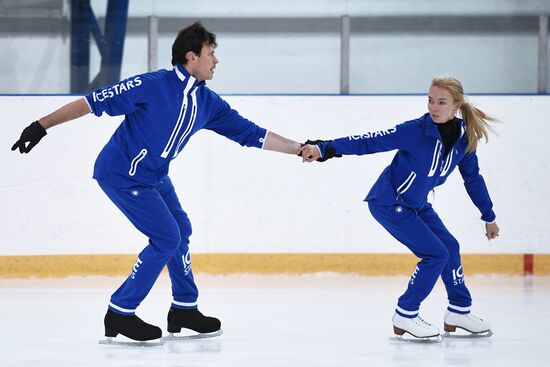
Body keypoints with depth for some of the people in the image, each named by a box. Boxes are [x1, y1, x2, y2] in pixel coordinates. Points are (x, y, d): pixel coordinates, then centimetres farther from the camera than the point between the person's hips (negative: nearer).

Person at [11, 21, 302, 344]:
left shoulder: (208, 103, 0)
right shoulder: (152, 86, -22)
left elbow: (251, 134, 6)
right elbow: (95, 101, -20)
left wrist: (301, 149, 4)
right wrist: (42, 126, -21)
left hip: (154, 177, 9)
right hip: (121, 175, -9)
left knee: (180, 230, 14)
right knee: (166, 238, -12)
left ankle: (184, 309, 29)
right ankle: (120, 314, -5)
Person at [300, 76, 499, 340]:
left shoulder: (464, 138, -7)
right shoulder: (416, 131, -25)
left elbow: (473, 179, 7)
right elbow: (371, 142, -27)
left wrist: (489, 217, 16)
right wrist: (324, 149, -35)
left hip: (417, 204, 7)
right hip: (388, 203, -7)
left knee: (450, 247, 9)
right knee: (435, 254, -14)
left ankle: (459, 311, 27)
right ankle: (405, 315, -4)